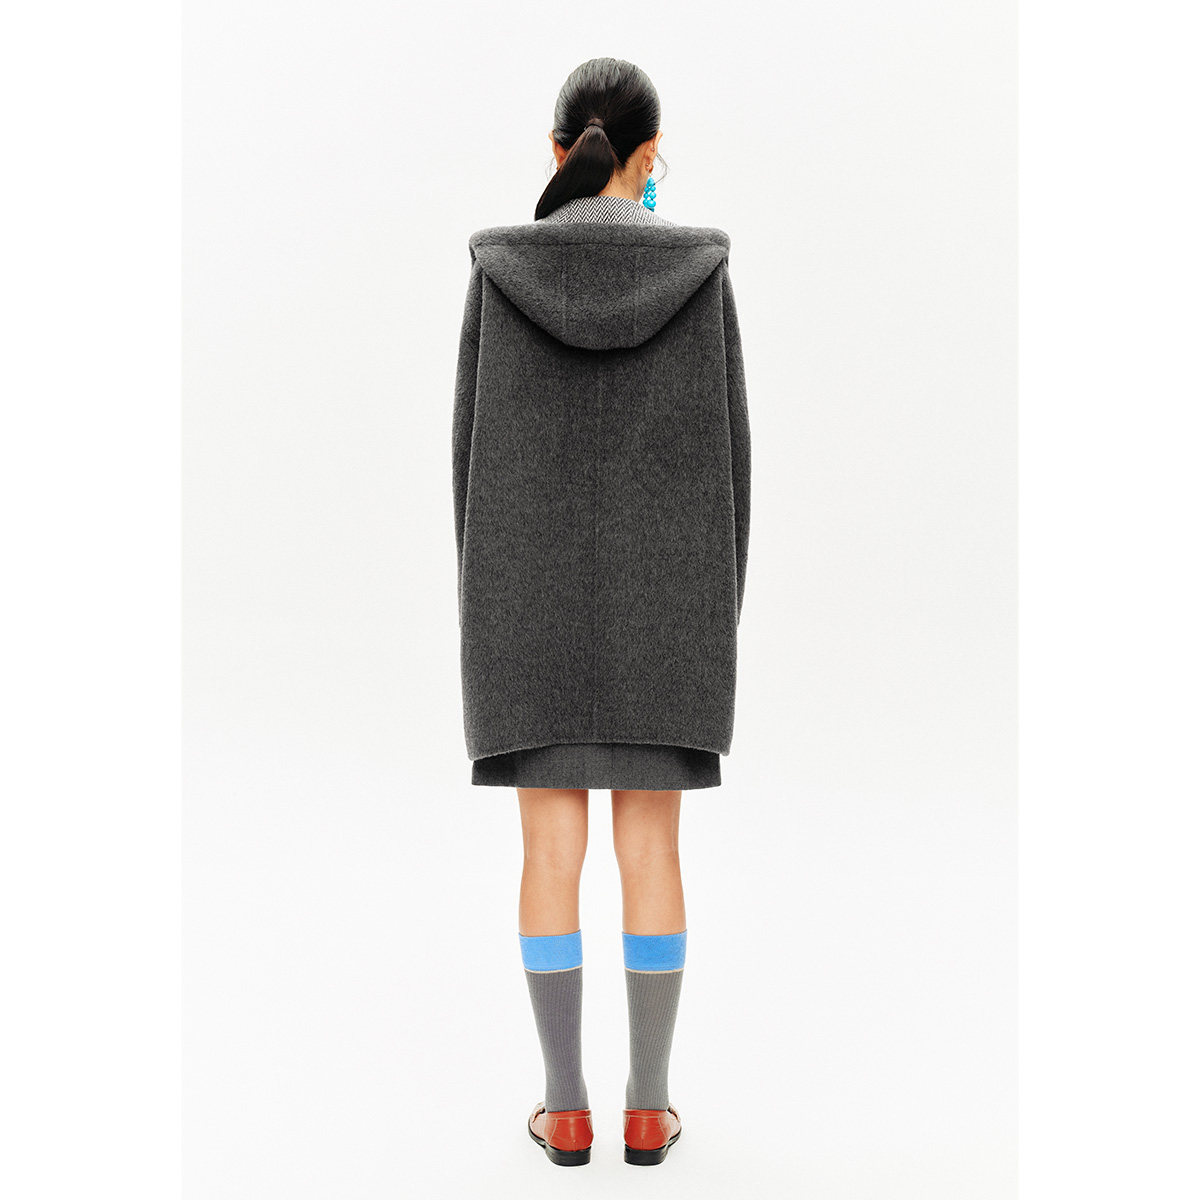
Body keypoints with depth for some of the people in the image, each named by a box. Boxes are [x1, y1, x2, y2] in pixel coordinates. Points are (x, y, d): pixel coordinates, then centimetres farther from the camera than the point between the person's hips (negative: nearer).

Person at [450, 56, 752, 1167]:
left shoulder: (502, 266, -3)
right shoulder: (699, 265, -3)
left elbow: (475, 436, -2)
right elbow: (723, 440, -3)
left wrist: (484, 598, 6)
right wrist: (722, 601, 5)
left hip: (539, 580, 0)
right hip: (658, 584, 0)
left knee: (551, 845, 5)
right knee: (652, 845, 6)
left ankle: (568, 1105, 9)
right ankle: (650, 1103, 10)